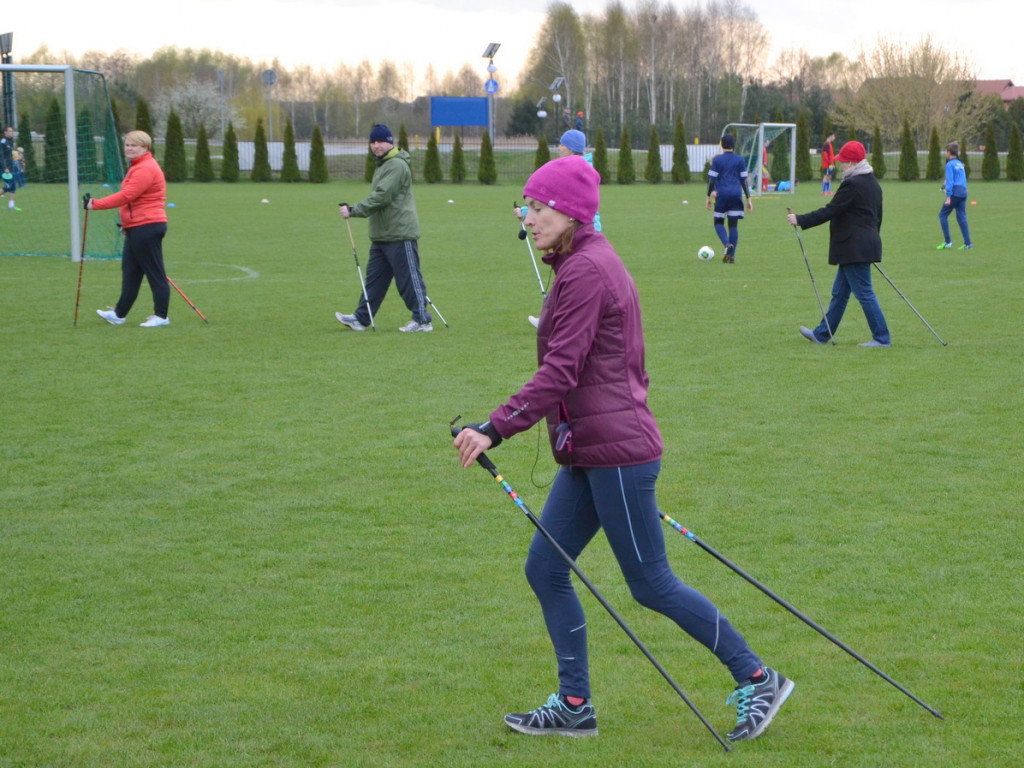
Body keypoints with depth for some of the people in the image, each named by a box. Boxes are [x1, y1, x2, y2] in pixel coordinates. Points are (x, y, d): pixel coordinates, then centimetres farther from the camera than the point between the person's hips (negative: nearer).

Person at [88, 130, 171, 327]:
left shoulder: (145, 169, -18)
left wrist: (96, 204, -22)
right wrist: (126, 223, 22)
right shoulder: (138, 167, 18)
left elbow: (126, 196, -25)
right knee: (129, 271, 15)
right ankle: (119, 314, 21)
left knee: (155, 273, -3)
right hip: (137, 228, 11)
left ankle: (161, 316, 2)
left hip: (147, 228, -11)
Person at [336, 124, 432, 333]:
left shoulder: (397, 165, -15)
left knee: (409, 278, -5)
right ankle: (361, 319, 14)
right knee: (374, 278, 11)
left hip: (400, 233, -10)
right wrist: (353, 210, 13)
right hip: (382, 235, 10)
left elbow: (381, 197, -22)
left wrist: (353, 210, -19)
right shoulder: (383, 165, 19)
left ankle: (422, 320, 0)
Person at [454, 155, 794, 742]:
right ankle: (575, 706, 15)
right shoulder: (592, 263, 15)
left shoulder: (587, 270, -16)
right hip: (590, 451, 10)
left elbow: (559, 372, -23)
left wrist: (496, 429, -27)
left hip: (615, 450, -10)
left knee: (651, 584, -2)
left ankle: (757, 681, 8)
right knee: (545, 569, 9)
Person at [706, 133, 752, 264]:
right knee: (733, 224, 5)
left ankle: (727, 244, -17)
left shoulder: (717, 159, -1)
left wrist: (709, 197, 6)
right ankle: (731, 256, 1)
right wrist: (748, 199, 7)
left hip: (721, 194, -2)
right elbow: (744, 180, 4)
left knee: (718, 222, 10)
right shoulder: (740, 160, 4)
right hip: (736, 194, 2)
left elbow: (711, 179, -3)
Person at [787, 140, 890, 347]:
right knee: (839, 292, 15)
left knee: (864, 293, -5)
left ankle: (881, 338, -2)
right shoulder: (873, 183, 13)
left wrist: (800, 220, -11)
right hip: (867, 244, 10)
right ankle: (822, 334, 23)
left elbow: (830, 211, -17)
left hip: (854, 248, -10)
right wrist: (872, 238, 29)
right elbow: (877, 217, 19)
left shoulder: (852, 185, -17)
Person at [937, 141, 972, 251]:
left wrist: (948, 197, -15)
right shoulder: (960, 164, 17)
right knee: (962, 217, 7)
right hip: (963, 192, 8)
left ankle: (947, 241, -3)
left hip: (955, 192, -8)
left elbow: (950, 181, -13)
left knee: (943, 215, 2)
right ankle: (968, 243, 1)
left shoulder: (950, 164, -7)